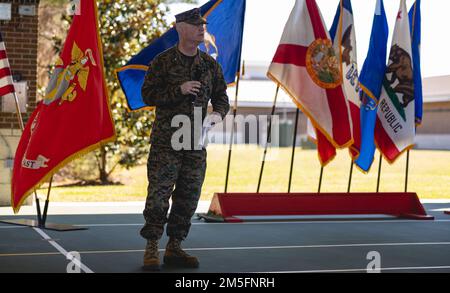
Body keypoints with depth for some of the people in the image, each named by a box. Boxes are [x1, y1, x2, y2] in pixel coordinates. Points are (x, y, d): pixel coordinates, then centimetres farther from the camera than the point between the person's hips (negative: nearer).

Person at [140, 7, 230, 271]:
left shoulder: (210, 64, 9)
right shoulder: (163, 61, -3)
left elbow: (221, 97, 16)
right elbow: (148, 94, -6)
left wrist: (218, 113, -6)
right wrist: (179, 90, -17)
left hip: (196, 142, 5)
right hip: (166, 142, -5)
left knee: (188, 198, 8)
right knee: (159, 196, -6)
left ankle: (175, 248, 19)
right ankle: (152, 249, 4)